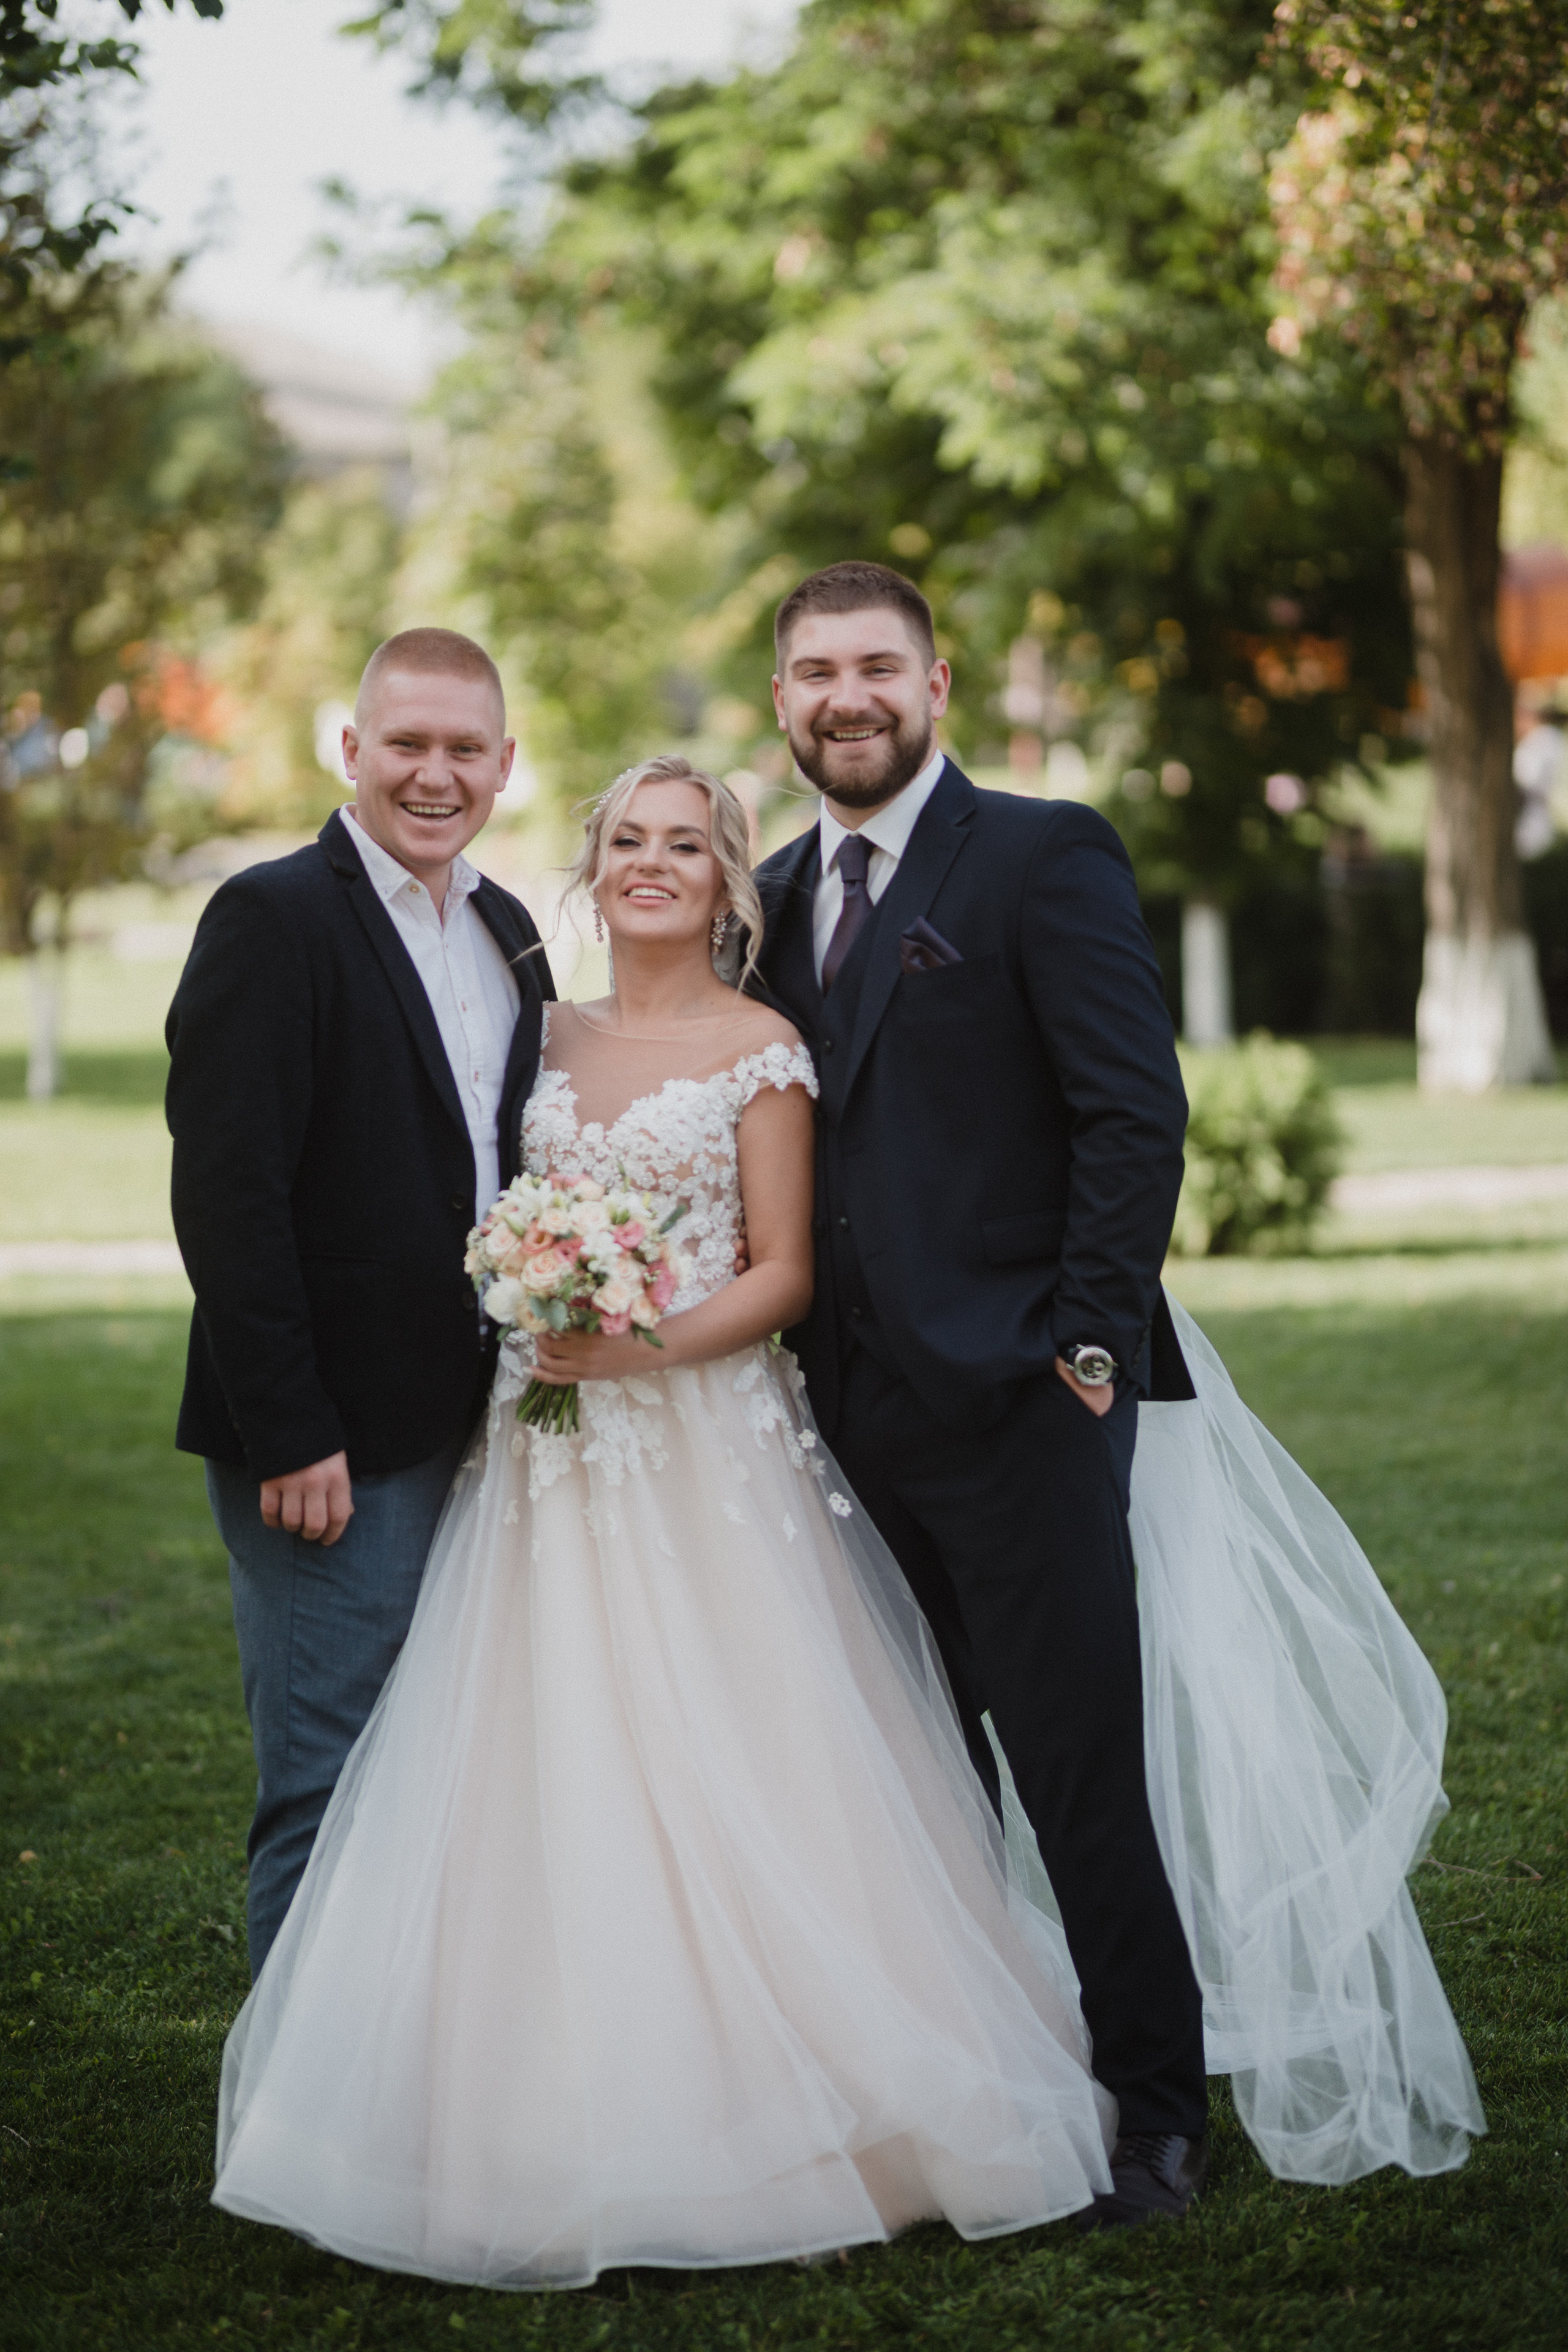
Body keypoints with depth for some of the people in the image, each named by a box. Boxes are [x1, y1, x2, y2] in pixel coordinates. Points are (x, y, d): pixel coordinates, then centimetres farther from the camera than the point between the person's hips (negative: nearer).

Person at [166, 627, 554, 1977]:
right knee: (331, 1795, -1)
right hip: (330, 1448, -8)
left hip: (465, 1431, 8)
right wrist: (289, 1436, -20)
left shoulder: (507, 934, 12)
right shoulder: (275, 919, -12)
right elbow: (225, 1196, -18)